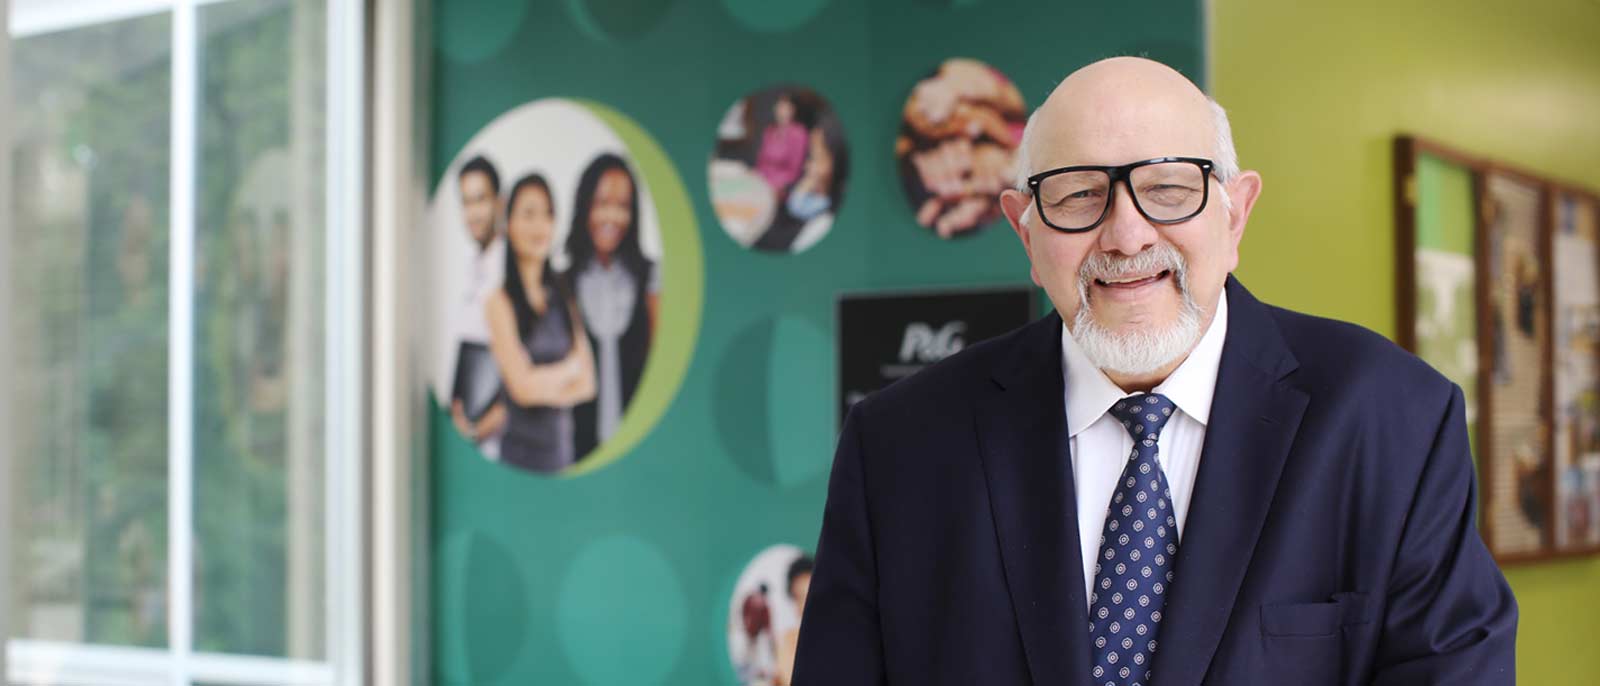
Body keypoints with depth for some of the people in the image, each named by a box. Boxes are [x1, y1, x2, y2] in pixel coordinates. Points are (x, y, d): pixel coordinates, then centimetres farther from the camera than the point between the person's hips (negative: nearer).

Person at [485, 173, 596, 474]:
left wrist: (545, 386, -9)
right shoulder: (500, 300, -9)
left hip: (563, 446, 5)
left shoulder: (561, 296, 9)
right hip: (521, 447, -5)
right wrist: (569, 369, 1)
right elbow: (523, 386, -14)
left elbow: (587, 383, 7)